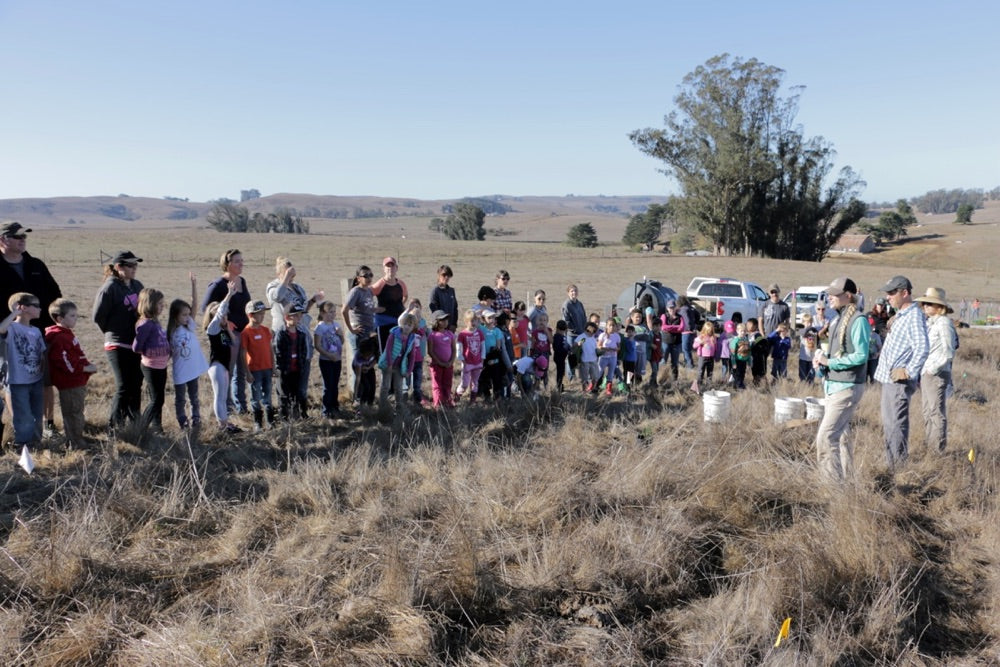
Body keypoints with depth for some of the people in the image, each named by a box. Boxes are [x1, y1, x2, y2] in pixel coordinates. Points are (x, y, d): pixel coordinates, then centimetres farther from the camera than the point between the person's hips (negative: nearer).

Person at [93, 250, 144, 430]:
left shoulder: (137, 286, 8)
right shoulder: (110, 288, -13)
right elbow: (98, 316, -11)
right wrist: (113, 332, 0)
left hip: (137, 344, 7)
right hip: (118, 345, -6)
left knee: (136, 385, 12)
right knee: (123, 387, -4)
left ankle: (135, 423, 23)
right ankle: (115, 426, 8)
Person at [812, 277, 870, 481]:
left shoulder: (858, 320, -14)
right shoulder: (840, 319, 14)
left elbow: (861, 356, -20)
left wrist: (829, 362, -16)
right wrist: (822, 361, 1)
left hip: (846, 387, -10)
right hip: (834, 385, 10)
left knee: (826, 436, -13)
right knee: (839, 435, 17)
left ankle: (834, 480, -6)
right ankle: (846, 477, 28)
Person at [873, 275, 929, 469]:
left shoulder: (914, 316, -15)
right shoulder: (900, 315, 15)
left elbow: (922, 348, -25)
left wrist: (909, 371, -20)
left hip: (899, 381, -10)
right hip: (888, 378, 10)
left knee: (896, 425, -7)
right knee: (888, 424, 15)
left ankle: (900, 466, -1)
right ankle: (892, 465, 24)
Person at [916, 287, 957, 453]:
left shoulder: (944, 323, -10)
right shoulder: (928, 323, 14)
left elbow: (948, 353, -14)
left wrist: (932, 369, -15)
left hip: (937, 374, -9)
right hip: (924, 373, 9)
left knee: (937, 412, -4)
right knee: (927, 412, 13)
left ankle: (938, 449, 0)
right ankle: (927, 446, 21)